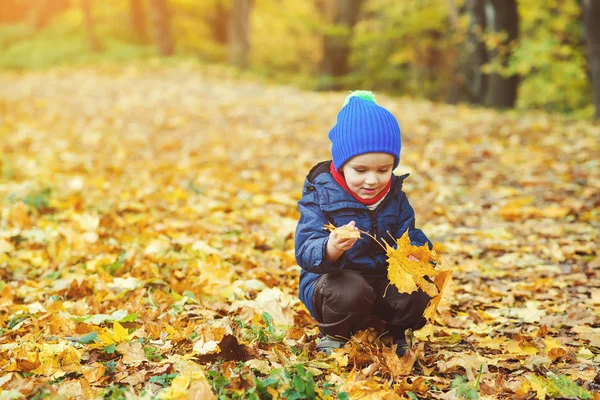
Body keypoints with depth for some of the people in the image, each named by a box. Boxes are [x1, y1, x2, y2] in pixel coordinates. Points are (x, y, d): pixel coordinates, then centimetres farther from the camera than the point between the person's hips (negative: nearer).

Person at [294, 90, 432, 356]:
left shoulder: (395, 197, 2)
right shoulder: (320, 194, -15)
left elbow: (409, 238, 0)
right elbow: (305, 251, -25)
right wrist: (331, 248, -49)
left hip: (383, 279, 4)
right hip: (334, 279, -4)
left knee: (417, 298, -22)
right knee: (351, 291, -36)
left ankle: (394, 333, 13)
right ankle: (333, 336, -3)